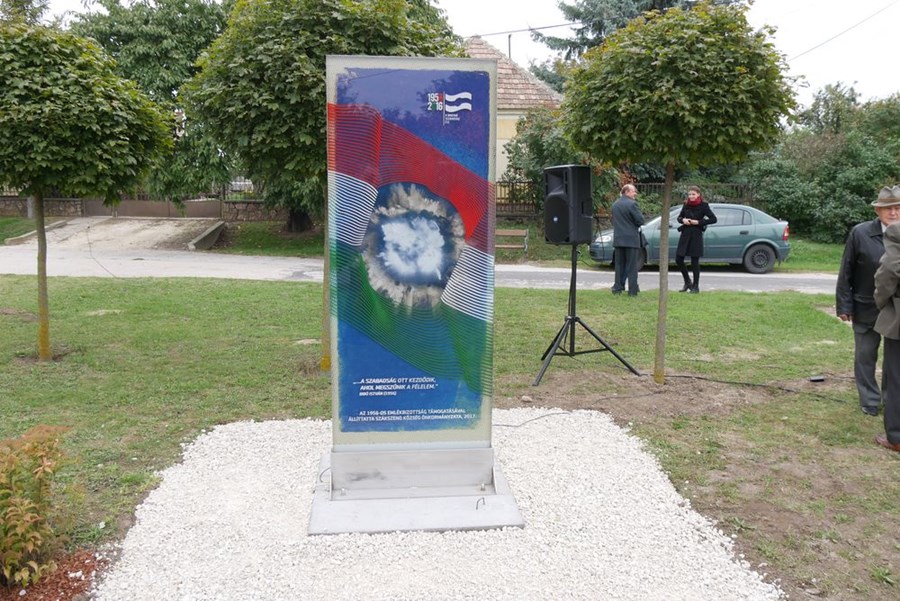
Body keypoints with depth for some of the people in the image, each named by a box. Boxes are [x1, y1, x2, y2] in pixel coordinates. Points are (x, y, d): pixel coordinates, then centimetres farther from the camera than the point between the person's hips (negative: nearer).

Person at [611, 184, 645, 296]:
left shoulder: (615, 204, 10)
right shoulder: (632, 204, -12)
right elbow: (640, 220, -13)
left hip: (618, 239, 6)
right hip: (631, 239, -6)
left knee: (619, 265, 11)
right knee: (632, 266, -1)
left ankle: (617, 288, 11)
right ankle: (632, 290, -1)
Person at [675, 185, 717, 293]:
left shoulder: (703, 205, -5)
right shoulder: (686, 205, 8)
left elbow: (714, 219, -7)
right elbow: (679, 217, 18)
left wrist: (699, 222, -14)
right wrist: (683, 220, -4)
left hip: (696, 235, -5)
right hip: (685, 234, 5)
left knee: (694, 262, 0)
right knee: (678, 259, 1)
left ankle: (695, 286, 11)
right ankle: (687, 282, 20)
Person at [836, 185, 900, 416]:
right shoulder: (860, 233, -9)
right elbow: (846, 272, -6)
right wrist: (844, 306, -8)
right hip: (866, 308, -1)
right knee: (865, 355, 11)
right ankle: (870, 401, 26)